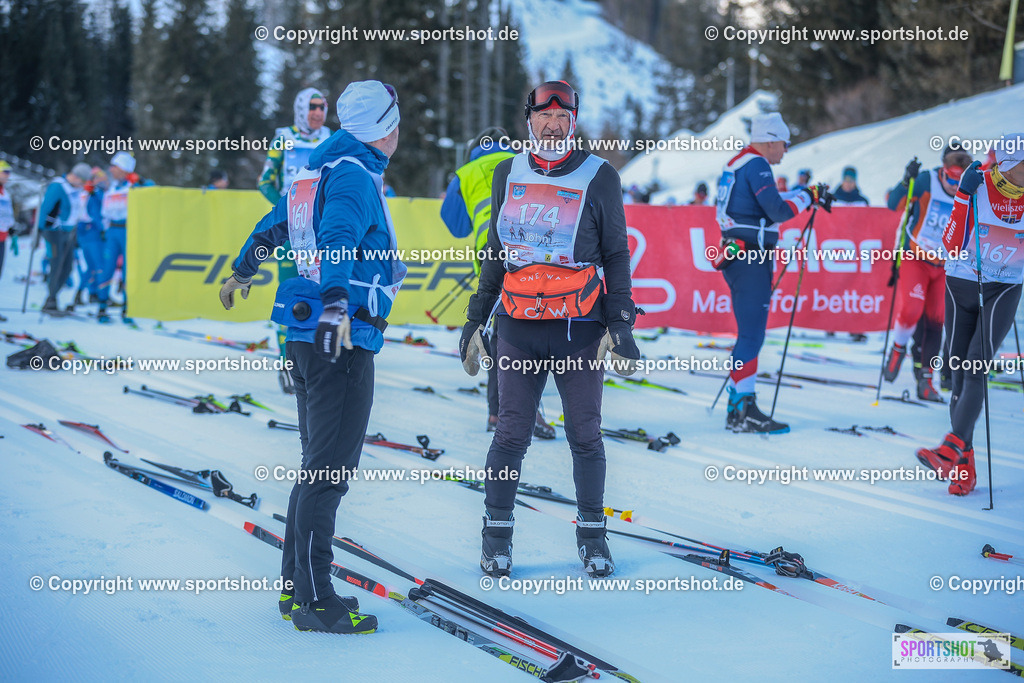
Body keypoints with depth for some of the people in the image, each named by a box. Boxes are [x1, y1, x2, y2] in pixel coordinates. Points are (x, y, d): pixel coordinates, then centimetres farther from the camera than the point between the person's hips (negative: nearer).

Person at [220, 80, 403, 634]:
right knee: (330, 469, -8)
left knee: (317, 466, 15)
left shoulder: (320, 170, 16)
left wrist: (242, 271, 46)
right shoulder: (355, 176, -11)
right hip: (341, 339, -10)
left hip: (308, 336, 10)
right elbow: (338, 238, -28)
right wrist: (337, 303, -42)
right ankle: (314, 601, -5)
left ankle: (296, 587, 20)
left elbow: (273, 224, 30)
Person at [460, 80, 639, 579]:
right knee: (512, 434, 0)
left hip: (580, 328, -2)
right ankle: (497, 533, 12)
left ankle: (592, 536, 16)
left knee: (585, 436, 3)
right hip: (518, 328, 2)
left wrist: (620, 323, -3)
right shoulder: (508, 175, 10)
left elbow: (616, 254, 5)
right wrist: (475, 320, 16)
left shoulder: (599, 178, 1)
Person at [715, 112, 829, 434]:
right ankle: (743, 410, -12)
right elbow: (778, 210, -19)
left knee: (750, 332, 14)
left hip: (738, 257, 10)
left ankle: (738, 405, 17)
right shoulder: (756, 165, -12)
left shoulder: (739, 163, 19)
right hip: (751, 258, -10)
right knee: (752, 333, -10)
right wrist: (808, 196, -6)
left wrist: (807, 194, 20)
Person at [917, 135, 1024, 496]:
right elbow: (952, 244, -17)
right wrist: (963, 195, -24)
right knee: (960, 372, 1)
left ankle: (952, 449, -28)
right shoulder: (978, 186, -13)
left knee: (976, 367, -17)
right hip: (962, 286, 0)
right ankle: (965, 465, 7)